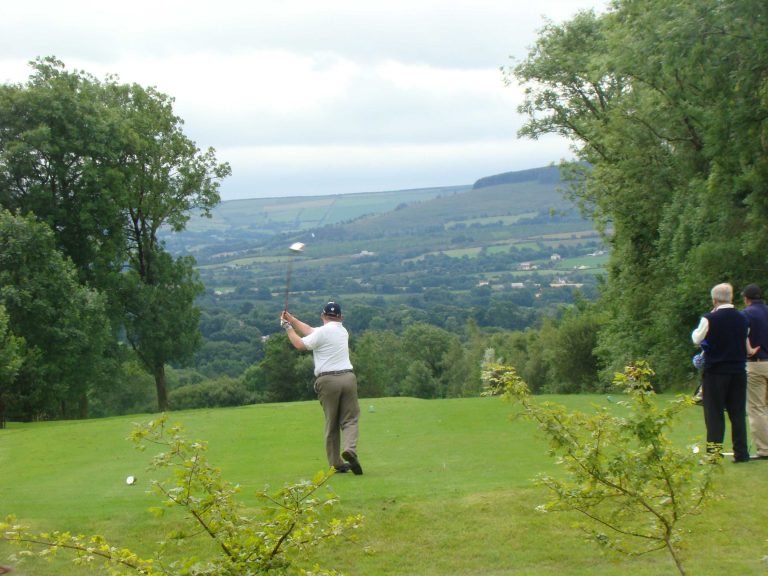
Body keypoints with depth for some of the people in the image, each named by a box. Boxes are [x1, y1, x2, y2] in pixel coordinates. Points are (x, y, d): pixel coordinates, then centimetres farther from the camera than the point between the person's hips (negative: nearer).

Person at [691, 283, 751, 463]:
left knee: (714, 414, 1)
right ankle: (741, 453, 9)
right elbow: (746, 345, 12)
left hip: (715, 372, -4)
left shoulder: (710, 319, -13)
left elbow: (697, 339, -2)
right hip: (738, 371, 4)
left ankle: (714, 453, -2)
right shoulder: (743, 319, 4)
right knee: (738, 412, 9)